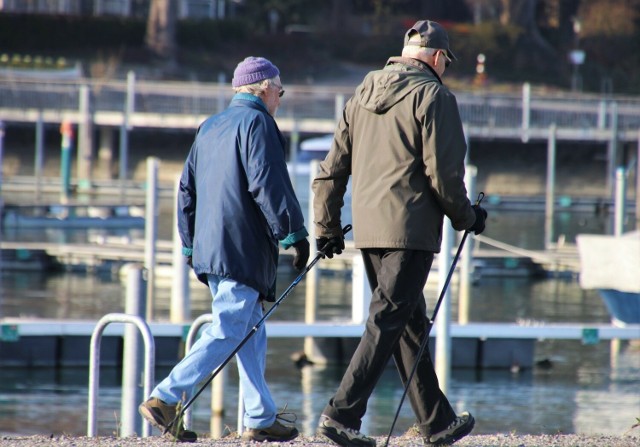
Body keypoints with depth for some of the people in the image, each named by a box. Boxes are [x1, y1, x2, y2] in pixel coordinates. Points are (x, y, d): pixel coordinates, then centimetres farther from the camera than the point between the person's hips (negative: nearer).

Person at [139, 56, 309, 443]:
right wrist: (294, 233, -14)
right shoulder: (257, 123, -7)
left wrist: (191, 244, 25)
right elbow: (269, 184, -17)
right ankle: (166, 399, -19)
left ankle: (261, 418, 12)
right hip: (243, 249, -9)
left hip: (209, 248, 9)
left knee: (251, 331, 13)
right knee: (228, 331, -11)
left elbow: (188, 189, 21)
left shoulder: (210, 128, 19)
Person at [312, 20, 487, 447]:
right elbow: (444, 172, -11)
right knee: (387, 323, -8)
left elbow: (332, 168, 15)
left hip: (368, 229, 8)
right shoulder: (434, 96, -7)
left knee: (410, 324, 15)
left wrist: (327, 226, 19)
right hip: (410, 228, -8)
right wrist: (466, 217, 4)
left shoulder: (363, 95, 15)